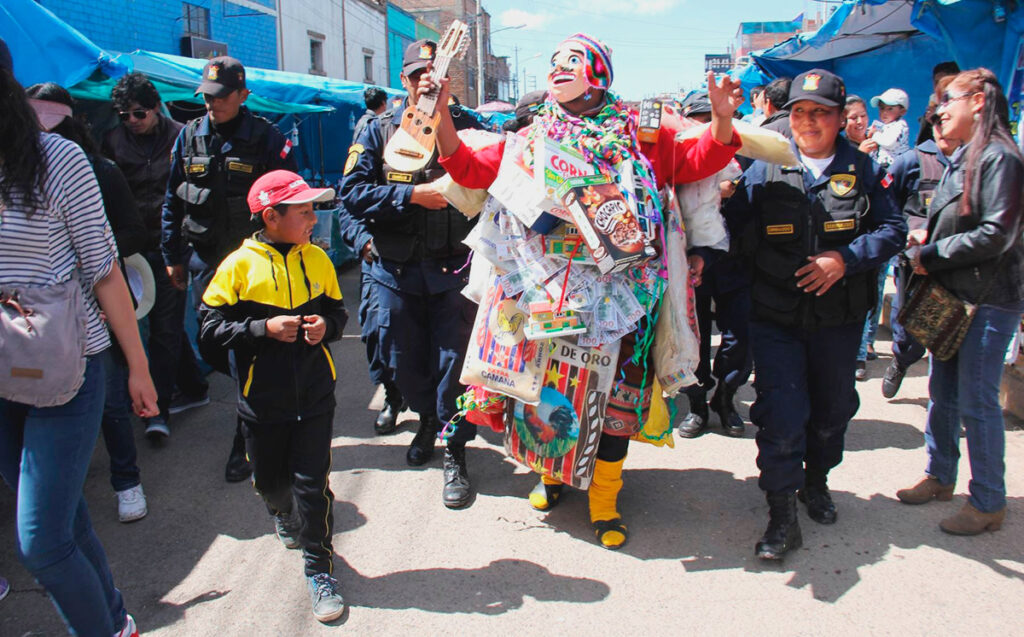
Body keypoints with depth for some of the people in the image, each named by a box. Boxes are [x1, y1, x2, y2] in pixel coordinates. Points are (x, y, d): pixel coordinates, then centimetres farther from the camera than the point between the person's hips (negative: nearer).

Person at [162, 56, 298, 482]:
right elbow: (172, 201, 14)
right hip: (204, 260, 5)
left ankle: (246, 445, 8)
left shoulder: (266, 139, -4)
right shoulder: (189, 137, 8)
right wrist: (172, 255, 13)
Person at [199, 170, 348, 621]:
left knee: (313, 484, -1)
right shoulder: (238, 265, -9)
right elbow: (210, 329, -10)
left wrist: (326, 325, -9)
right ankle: (284, 514, 53)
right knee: (270, 479, 18)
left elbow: (336, 310, 13)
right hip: (262, 399, 0)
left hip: (314, 394, 1)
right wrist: (265, 328, -21)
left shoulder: (317, 259, 1)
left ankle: (319, 570, 14)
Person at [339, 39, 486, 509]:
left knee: (454, 358, -1)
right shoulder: (380, 131, 3)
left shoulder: (467, 127, 1)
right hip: (397, 267, 2)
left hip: (454, 265, -2)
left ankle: (455, 453, 16)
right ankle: (427, 419, 43)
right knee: (405, 360, 14)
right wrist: (413, 195, -16)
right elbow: (352, 192, -7)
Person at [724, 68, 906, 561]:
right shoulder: (766, 169, 1)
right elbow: (733, 222, 0)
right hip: (776, 316, -2)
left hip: (839, 317, 2)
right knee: (781, 414, -6)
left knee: (832, 407, 17)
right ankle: (782, 512, 7)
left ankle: (817, 479, 42)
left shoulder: (862, 169, 3)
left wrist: (846, 258, -13)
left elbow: (894, 230, 0)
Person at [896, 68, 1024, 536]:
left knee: (976, 402, -3)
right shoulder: (962, 159, 14)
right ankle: (940, 476, 31)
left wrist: (931, 254, -15)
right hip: (953, 295, 9)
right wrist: (928, 236, 3)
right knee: (941, 392, 16)